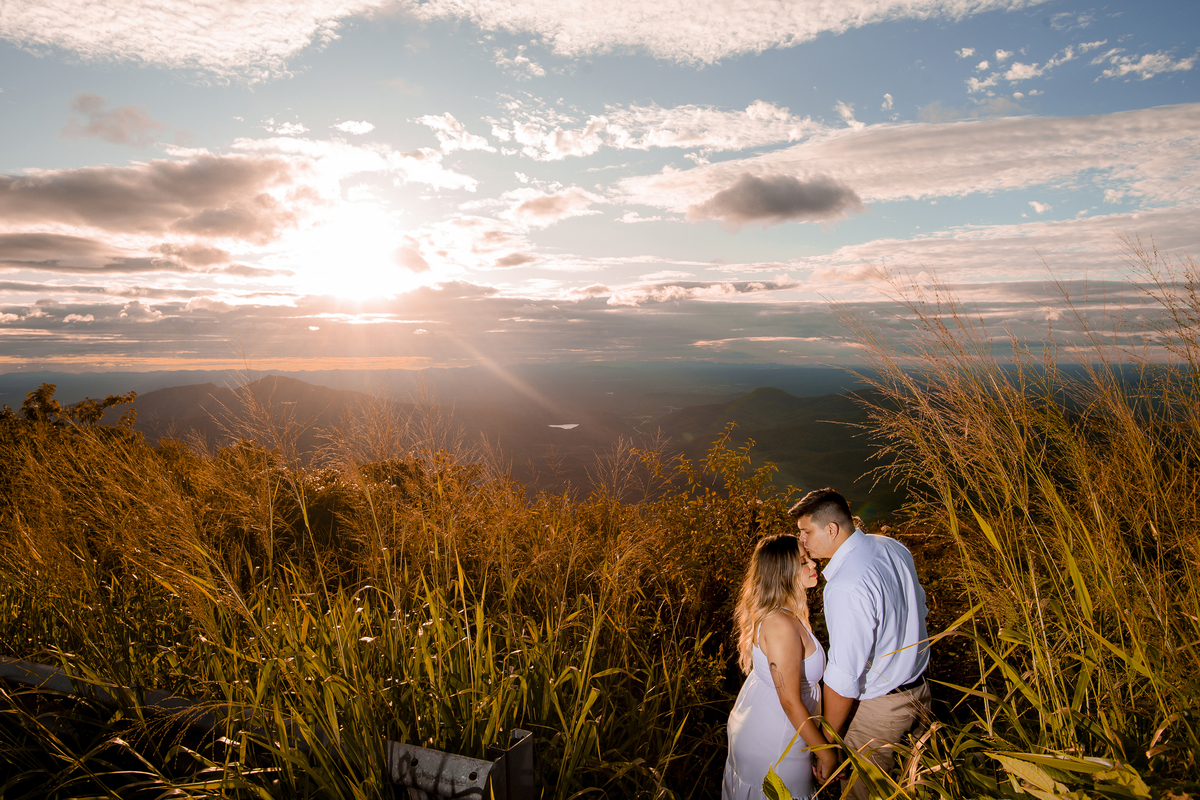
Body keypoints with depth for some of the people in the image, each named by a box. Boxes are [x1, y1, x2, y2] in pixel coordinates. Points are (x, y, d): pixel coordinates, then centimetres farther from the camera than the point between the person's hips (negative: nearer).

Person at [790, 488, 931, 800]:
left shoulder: (845, 589, -32)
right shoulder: (893, 548, -4)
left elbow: (844, 678, -28)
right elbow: (918, 608, 14)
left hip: (878, 709, -8)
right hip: (918, 689, 8)